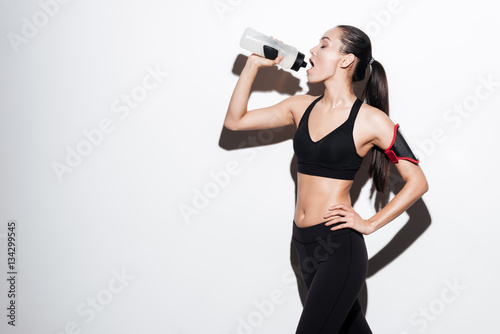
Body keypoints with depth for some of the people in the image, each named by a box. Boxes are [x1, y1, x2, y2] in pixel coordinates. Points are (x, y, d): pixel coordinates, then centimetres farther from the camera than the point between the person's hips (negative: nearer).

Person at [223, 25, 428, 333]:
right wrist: (253, 65, 3)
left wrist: (371, 224, -10)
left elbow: (417, 182, -7)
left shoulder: (370, 119, -10)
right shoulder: (302, 106, 6)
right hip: (304, 242, 6)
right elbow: (235, 120, 9)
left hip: (339, 247, -6)